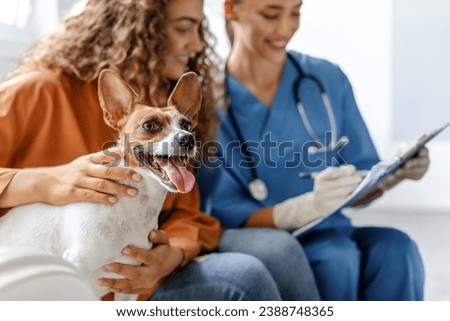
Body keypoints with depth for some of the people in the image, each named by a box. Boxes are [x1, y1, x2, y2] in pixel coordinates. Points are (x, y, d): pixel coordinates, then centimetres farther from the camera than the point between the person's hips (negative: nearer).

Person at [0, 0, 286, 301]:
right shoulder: (40, 94, -6)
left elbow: (186, 216, 6)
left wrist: (172, 256, -17)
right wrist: (43, 185, -31)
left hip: (136, 282, 7)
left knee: (245, 275, -19)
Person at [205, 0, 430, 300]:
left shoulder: (327, 78, 6)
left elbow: (360, 189, 10)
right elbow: (224, 217, -11)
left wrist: (395, 172, -13)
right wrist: (306, 207, -28)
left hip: (329, 234, 4)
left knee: (394, 248, -27)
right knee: (337, 256, -32)